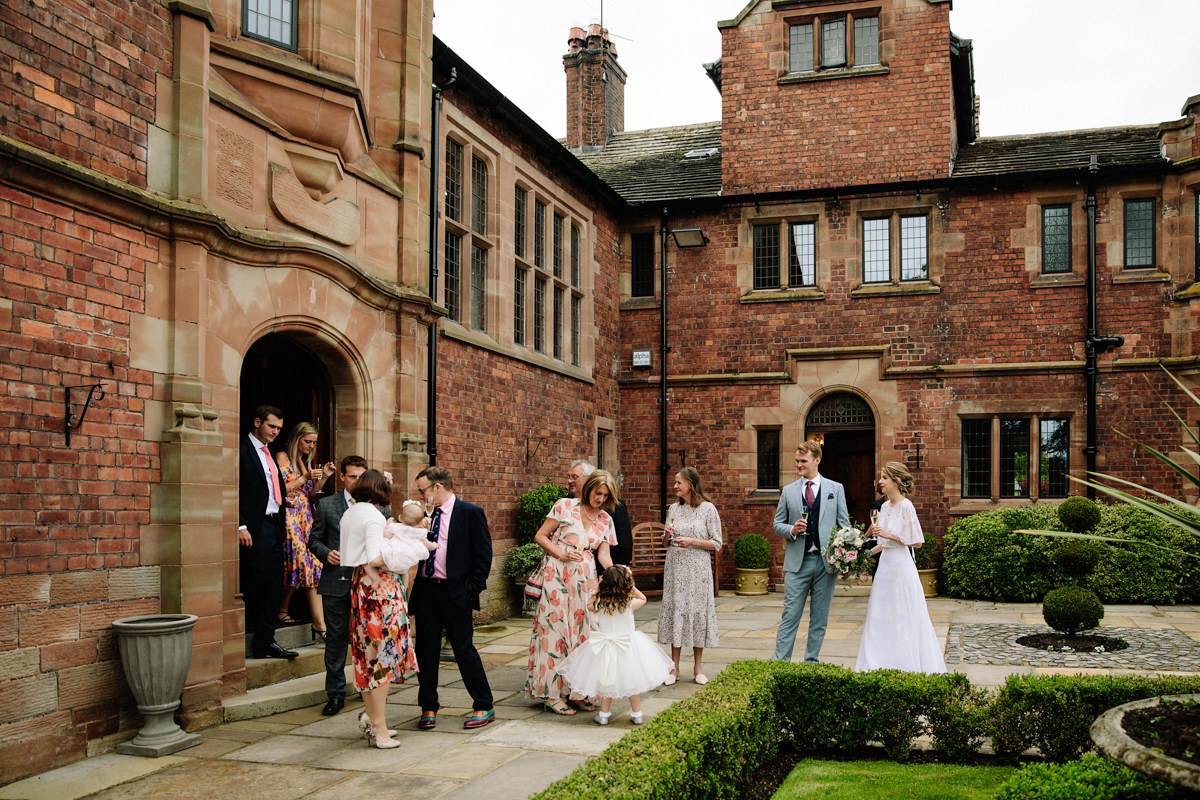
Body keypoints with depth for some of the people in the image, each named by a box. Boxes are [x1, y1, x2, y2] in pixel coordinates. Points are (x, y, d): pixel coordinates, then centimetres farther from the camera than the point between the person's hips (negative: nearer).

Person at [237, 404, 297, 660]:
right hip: (256, 527, -8)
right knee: (258, 581, -9)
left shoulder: (269, 452, 19)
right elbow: (234, 491, -12)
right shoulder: (243, 450, -7)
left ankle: (266, 641, 12)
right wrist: (241, 526, -18)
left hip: (274, 524, 8)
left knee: (272, 583, 7)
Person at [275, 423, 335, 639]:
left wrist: (324, 477, 7)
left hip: (306, 516, 7)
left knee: (312, 565, -2)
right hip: (289, 515, -7)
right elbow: (279, 489, -10)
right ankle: (282, 611, 9)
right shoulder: (282, 457, -3)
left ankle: (320, 625, -3)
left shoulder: (306, 461, 19)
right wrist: (305, 477, -13)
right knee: (300, 563, -12)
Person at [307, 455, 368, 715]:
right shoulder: (326, 505, 6)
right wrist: (326, 553, -10)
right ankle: (335, 693, 14)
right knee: (336, 638, 4)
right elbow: (314, 539, 9)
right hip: (336, 582, 0)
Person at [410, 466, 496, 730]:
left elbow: (484, 555, -7)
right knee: (426, 649, 9)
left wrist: (472, 589, -11)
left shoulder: (471, 513, -5)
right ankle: (428, 708, 22)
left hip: (455, 592, -5)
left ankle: (484, 707, 11)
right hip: (425, 590, 6)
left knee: (464, 649, -2)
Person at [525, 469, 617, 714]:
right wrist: (562, 554, -14)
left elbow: (603, 555, 5)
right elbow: (540, 536, -2)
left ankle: (577, 691, 13)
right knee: (555, 628, -5)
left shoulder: (605, 519, 11)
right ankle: (553, 694, 1)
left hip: (585, 579, 5)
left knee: (582, 629, 3)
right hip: (557, 575, -4)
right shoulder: (565, 506, -2)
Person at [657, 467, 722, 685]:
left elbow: (717, 543, -3)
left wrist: (692, 541, -14)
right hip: (675, 567, 3)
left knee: (698, 610, 0)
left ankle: (698, 667, 12)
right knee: (675, 610, 3)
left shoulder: (708, 509, -3)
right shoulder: (673, 508, 9)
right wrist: (667, 535, -5)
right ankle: (674, 668, 11)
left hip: (698, 568, -3)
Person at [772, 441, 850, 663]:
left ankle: (811, 663, 16)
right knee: (790, 615, -4)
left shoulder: (835, 489, 7)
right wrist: (792, 530, -10)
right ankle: (780, 662, -1)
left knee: (820, 618, 7)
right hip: (797, 562, 0)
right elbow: (777, 525, 11)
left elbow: (844, 524, 7)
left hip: (826, 562, 0)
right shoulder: (788, 491, 9)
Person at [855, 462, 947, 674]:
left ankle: (906, 668, 6)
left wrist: (890, 535, -18)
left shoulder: (906, 506, -13)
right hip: (885, 564, 8)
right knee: (880, 616, 10)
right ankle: (882, 666, 17)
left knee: (902, 618, -2)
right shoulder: (885, 506, 11)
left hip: (901, 566, -8)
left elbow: (916, 541, -14)